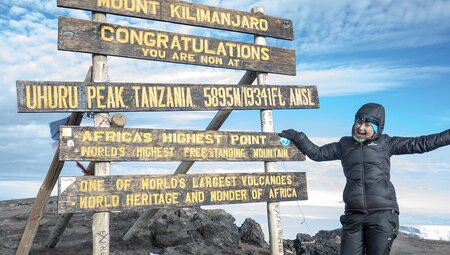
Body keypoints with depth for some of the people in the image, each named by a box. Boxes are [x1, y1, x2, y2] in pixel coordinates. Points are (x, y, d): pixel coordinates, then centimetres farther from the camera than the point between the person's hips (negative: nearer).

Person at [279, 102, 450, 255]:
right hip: (353, 216, 2)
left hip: (382, 215, -2)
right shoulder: (344, 145, 12)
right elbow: (317, 153, 15)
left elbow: (420, 143, 7)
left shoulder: (385, 144, 7)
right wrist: (297, 137, 6)